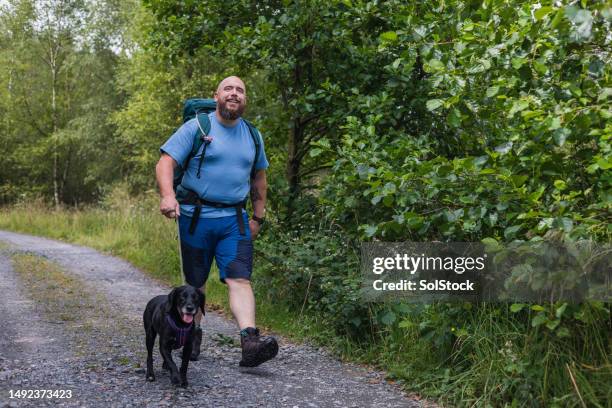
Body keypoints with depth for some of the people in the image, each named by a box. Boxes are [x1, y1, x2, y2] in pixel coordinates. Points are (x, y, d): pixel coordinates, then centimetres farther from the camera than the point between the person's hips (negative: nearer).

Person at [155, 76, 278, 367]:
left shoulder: (252, 135, 13)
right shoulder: (196, 127, -1)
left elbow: (259, 177, 23)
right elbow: (165, 163, -8)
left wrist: (258, 218, 17)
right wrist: (168, 195, -26)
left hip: (234, 219, 2)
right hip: (196, 216, -2)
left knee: (239, 279, -12)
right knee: (195, 282, 8)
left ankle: (250, 342, -23)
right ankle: (193, 335, 25)